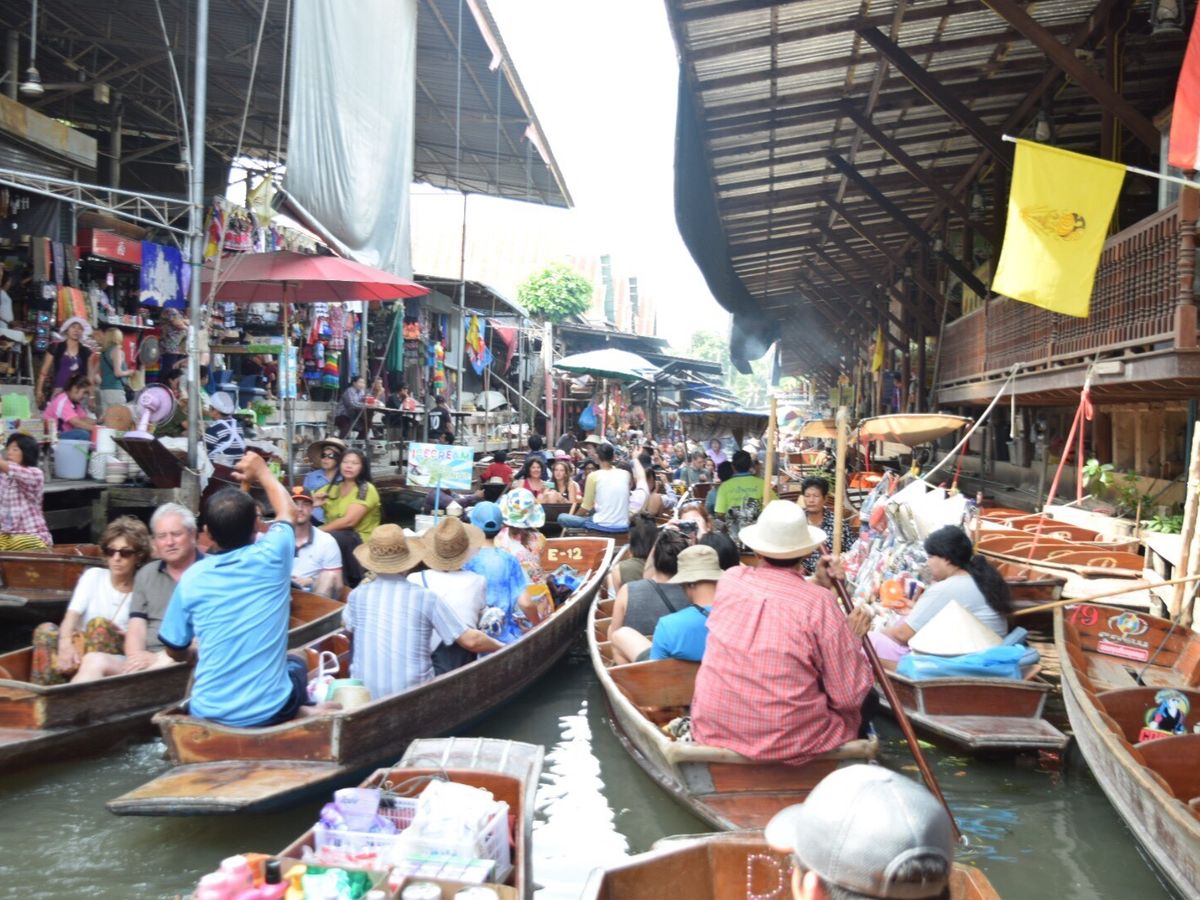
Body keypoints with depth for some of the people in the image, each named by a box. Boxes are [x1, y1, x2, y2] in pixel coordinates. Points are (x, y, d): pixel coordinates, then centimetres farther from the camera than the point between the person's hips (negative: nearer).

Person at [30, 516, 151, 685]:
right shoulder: (94, 576, 10)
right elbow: (71, 615, -6)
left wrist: (127, 636, -20)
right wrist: (65, 643, -26)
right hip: (79, 649, 2)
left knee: (99, 624, -30)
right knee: (45, 630, -25)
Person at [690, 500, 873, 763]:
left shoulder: (729, 581, -4)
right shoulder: (818, 602, -17)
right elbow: (851, 695, -12)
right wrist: (851, 637, 3)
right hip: (788, 744, -4)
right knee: (867, 699, 25)